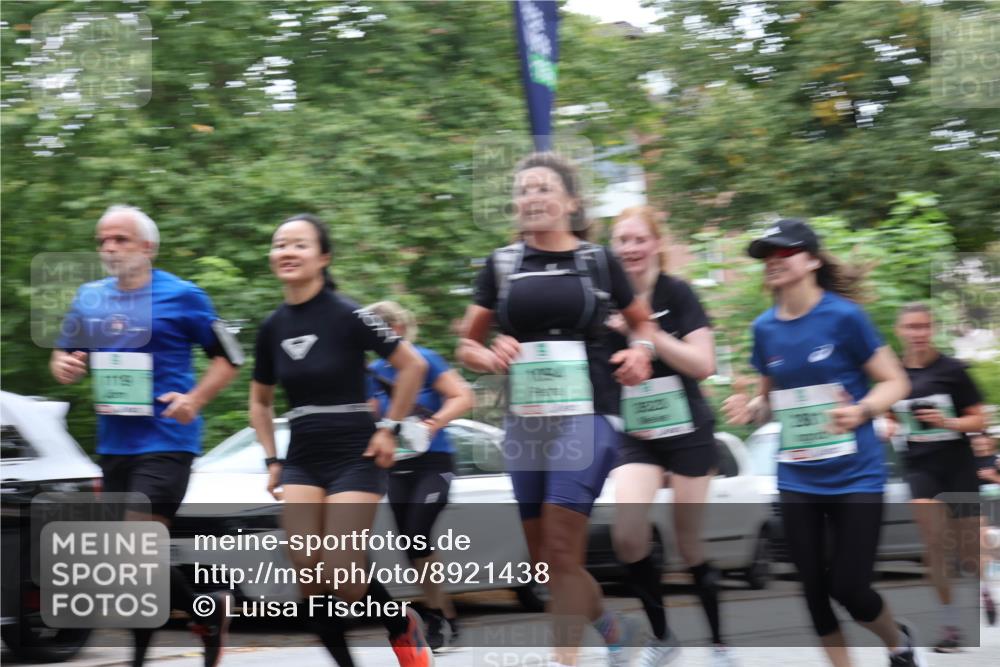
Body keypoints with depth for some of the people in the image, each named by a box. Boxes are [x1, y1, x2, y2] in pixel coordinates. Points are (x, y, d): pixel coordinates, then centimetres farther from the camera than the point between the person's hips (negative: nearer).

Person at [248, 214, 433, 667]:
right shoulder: (272, 328, 5)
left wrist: (389, 429, -7)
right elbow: (260, 401, 20)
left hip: (354, 456, -5)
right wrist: (272, 461, 12)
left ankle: (404, 628, 20)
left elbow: (412, 365, -7)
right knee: (307, 573, -8)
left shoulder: (347, 315, -12)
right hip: (301, 461, 5)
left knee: (342, 575, -10)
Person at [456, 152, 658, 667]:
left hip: (587, 417, -4)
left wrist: (642, 351, -5)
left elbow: (642, 322, 17)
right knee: (543, 559, 10)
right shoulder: (501, 264, 7)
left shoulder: (598, 261, 2)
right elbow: (466, 344, 12)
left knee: (561, 549, -14)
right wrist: (490, 358, -11)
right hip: (525, 422, 4)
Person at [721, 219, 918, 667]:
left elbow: (895, 382, -7)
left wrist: (861, 410, -25)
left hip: (854, 476, -4)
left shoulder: (843, 316, -11)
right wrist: (748, 410, -6)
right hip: (797, 481, 5)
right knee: (815, 590, 4)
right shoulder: (765, 328, 4)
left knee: (849, 588, -5)